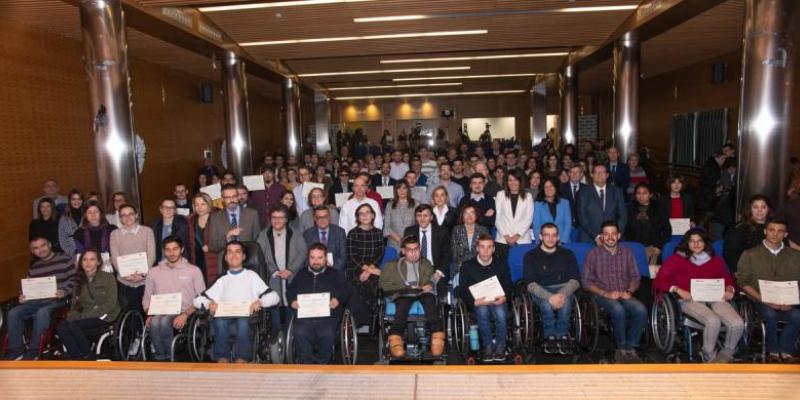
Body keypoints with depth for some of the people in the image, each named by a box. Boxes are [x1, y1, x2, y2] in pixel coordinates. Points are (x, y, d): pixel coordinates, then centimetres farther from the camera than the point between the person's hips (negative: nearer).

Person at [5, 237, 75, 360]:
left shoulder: (65, 260, 1)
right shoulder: (33, 267, 20)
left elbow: (74, 280, -5)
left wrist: (64, 292, -22)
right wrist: (23, 296, 0)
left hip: (58, 300, -6)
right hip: (37, 301, 6)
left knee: (42, 312, -35)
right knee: (13, 313, -17)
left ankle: (33, 351, -23)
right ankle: (16, 350, -10)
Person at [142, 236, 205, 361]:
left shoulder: (193, 270, 10)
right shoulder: (154, 272, 20)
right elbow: (146, 299, 19)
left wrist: (185, 314, -13)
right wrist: (150, 314, -2)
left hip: (183, 315, -2)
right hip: (160, 314, 2)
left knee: (164, 322, -34)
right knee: (154, 323, -33)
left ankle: (161, 358, -14)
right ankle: (167, 358, -18)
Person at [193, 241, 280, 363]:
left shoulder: (251, 275, 20)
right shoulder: (222, 280, 26)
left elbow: (274, 296, 9)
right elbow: (198, 300, 17)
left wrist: (260, 301, -12)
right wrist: (209, 303, -6)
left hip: (247, 317, -2)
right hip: (225, 317, 2)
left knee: (243, 322, -36)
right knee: (219, 322, -33)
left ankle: (241, 360, -38)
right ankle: (222, 360, -32)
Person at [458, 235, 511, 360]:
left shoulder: (501, 265, 10)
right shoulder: (467, 266, 4)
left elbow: (508, 286, 10)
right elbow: (463, 290, 1)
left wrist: (504, 297, -13)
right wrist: (474, 302, -18)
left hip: (497, 301, 1)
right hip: (478, 302, -1)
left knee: (500, 313, -33)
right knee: (483, 311, -35)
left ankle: (500, 346, -12)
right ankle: (488, 346, -19)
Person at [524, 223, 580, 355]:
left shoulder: (567, 254, 12)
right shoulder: (531, 256, 6)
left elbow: (575, 280, 2)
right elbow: (531, 284, -6)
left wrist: (562, 294, -20)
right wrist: (550, 296, -24)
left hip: (564, 289, 1)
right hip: (541, 291, -1)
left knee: (565, 302, -34)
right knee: (547, 303, -35)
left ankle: (556, 337, -17)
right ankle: (560, 337, -16)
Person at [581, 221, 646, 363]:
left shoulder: (627, 253, 14)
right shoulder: (594, 254, 3)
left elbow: (635, 277, 14)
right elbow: (586, 281, -1)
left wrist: (629, 291, -7)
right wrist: (606, 294, -12)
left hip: (624, 295, 3)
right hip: (603, 295, -3)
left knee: (641, 310, -28)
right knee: (618, 309, -35)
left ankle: (629, 347, -15)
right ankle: (622, 348, -15)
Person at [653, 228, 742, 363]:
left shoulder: (716, 260, 23)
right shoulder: (677, 259, 10)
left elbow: (727, 278, 27)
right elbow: (660, 280, 3)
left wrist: (729, 290, 4)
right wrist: (678, 290, -12)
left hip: (715, 298, 4)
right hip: (690, 300, -4)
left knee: (737, 324, -24)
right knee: (713, 321, -32)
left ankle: (726, 354, 6)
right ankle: (708, 356, -5)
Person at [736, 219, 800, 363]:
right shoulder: (750, 254, 6)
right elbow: (743, 282, 1)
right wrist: (763, 300, -10)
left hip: (787, 303, 2)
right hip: (761, 301, -2)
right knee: (770, 314, -33)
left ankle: (785, 351, -11)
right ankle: (773, 352, -11)